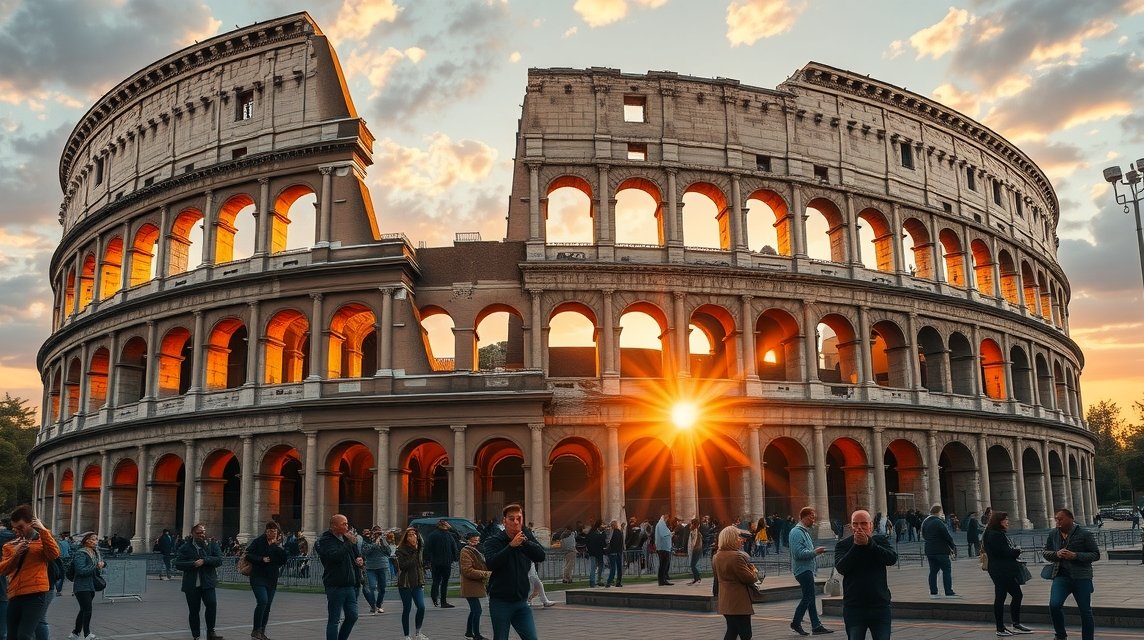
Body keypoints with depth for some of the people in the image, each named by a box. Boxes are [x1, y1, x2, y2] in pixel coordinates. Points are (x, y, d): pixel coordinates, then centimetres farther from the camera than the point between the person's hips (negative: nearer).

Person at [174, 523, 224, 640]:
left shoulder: (212, 545, 6)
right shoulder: (185, 547, 3)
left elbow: (219, 560, -5)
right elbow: (178, 564, -5)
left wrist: (204, 561, -16)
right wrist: (193, 564, -17)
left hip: (207, 583, 0)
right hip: (191, 584, 0)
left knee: (212, 604, -16)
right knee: (193, 611, 5)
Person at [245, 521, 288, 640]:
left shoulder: (279, 545, 7)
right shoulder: (258, 541, -3)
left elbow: (284, 560, -5)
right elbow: (248, 555, -8)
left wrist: (277, 546, -13)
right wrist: (261, 559, -18)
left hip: (272, 579, 4)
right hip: (258, 578, -4)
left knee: (267, 606, 6)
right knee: (262, 601, -19)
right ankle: (255, 630, -8)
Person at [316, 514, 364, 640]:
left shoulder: (347, 537, 14)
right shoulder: (326, 540, -9)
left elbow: (357, 554, 26)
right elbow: (335, 556, -26)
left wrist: (360, 560, 4)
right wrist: (350, 543, -20)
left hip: (350, 585, 7)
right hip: (335, 586, -7)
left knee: (352, 616, 7)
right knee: (333, 619, 0)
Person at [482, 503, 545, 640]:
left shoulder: (527, 537, 5)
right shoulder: (493, 541, -7)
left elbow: (541, 556, -9)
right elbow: (491, 564, -24)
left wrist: (525, 542, -22)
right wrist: (511, 546, -29)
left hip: (521, 602, 3)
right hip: (500, 602, -3)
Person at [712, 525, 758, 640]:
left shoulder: (717, 556, 7)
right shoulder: (736, 556, -22)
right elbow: (749, 578, -17)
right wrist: (755, 571, 4)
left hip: (725, 601, 8)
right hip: (738, 602, -8)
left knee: (731, 631, 16)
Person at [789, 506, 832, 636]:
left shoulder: (804, 531, 18)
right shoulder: (797, 532, -15)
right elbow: (799, 553, -23)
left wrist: (815, 552, 11)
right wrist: (814, 552, -25)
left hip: (808, 569, 10)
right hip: (803, 570, -10)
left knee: (809, 597, 11)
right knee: (808, 597, -7)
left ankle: (816, 626, 16)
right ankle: (796, 623, 0)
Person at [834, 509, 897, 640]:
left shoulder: (881, 541, 6)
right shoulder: (842, 545, 3)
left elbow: (892, 559, -14)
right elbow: (841, 568, -14)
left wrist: (868, 543, -22)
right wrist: (856, 546, -20)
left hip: (880, 606, 1)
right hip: (853, 607, 0)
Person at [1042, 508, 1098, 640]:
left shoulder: (1084, 534, -4)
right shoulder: (1053, 534, 7)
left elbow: (1096, 554, -3)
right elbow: (1045, 552, 16)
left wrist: (1075, 555, -17)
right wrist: (1056, 554, -7)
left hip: (1081, 578, -2)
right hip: (1061, 576, 2)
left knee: (1085, 612, 3)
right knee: (1054, 605, -15)